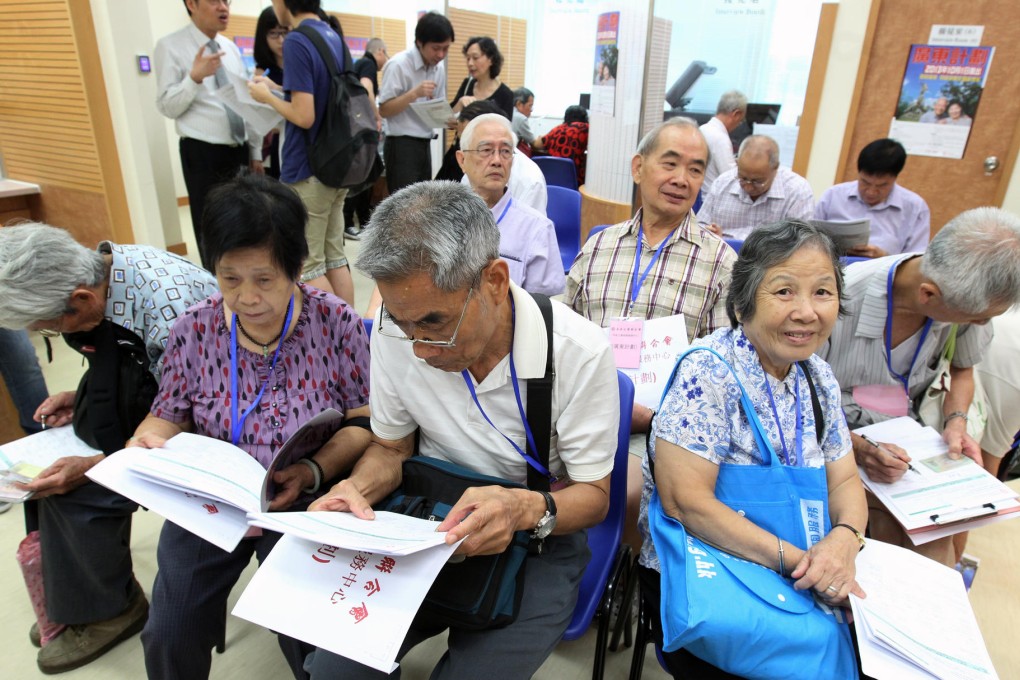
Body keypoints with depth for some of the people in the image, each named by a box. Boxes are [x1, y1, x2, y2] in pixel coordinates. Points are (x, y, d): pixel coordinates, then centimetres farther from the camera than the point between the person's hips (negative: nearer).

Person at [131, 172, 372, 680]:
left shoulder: (335, 323, -12)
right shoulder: (193, 331, -3)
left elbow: (365, 421, -9)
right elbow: (171, 414, 10)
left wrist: (315, 471, -24)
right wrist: (147, 440, -13)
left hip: (302, 504, -3)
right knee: (170, 636, -1)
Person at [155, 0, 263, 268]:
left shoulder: (231, 48, 12)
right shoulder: (171, 46, -6)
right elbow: (167, 106, -10)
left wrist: (256, 153, 11)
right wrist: (195, 77, -26)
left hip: (239, 152, 6)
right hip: (203, 155, -6)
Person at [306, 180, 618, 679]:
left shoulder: (579, 352, -22)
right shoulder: (396, 331, -13)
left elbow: (593, 495, -10)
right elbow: (390, 447, 4)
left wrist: (525, 509, -32)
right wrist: (357, 488, -18)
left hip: (537, 539, -2)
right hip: (426, 523, 3)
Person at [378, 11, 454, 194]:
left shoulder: (439, 67, 9)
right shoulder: (398, 65, -13)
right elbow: (383, 110, -13)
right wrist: (414, 93, -25)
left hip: (425, 144, 7)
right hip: (402, 145, -7)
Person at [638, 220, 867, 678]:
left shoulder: (817, 377, 3)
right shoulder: (708, 374, -19)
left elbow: (844, 481, 8)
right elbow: (685, 501, -23)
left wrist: (844, 539, -13)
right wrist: (795, 558, -22)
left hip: (801, 577, 7)